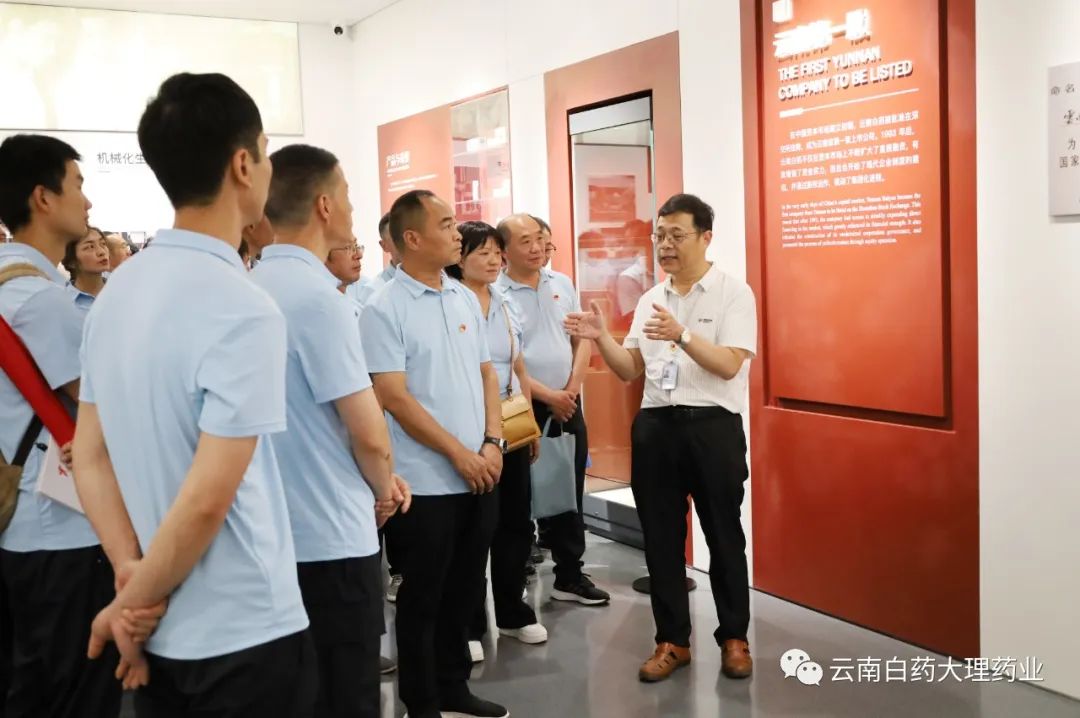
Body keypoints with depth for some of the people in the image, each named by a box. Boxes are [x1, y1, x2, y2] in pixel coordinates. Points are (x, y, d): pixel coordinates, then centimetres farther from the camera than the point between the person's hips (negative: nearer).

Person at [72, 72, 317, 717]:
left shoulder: (117, 292, 4)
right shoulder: (244, 310, -21)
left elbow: (90, 458, 5)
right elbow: (207, 499, -23)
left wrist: (132, 576, -1)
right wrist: (134, 600, -9)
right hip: (245, 636, -7)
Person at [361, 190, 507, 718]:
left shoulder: (465, 299, 9)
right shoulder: (385, 309, -11)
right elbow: (394, 398, -15)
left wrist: (492, 442, -1)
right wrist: (459, 454, -15)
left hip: (478, 476, 6)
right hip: (426, 481, -6)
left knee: (464, 591, 17)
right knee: (423, 597, 7)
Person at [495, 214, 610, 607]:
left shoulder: (562, 284, 7)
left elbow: (582, 339, 10)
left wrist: (572, 389, -3)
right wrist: (548, 397, -13)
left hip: (568, 405, 5)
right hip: (525, 409, -5)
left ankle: (570, 575, 23)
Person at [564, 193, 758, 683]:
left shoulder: (733, 293, -3)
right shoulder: (650, 299, 13)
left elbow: (729, 365, -14)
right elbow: (629, 370, 12)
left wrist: (682, 335, -27)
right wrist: (601, 338, -6)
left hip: (713, 427, -5)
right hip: (655, 427, 5)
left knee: (723, 537, 7)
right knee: (661, 539, 10)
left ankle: (734, 637, 24)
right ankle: (672, 640, 24)